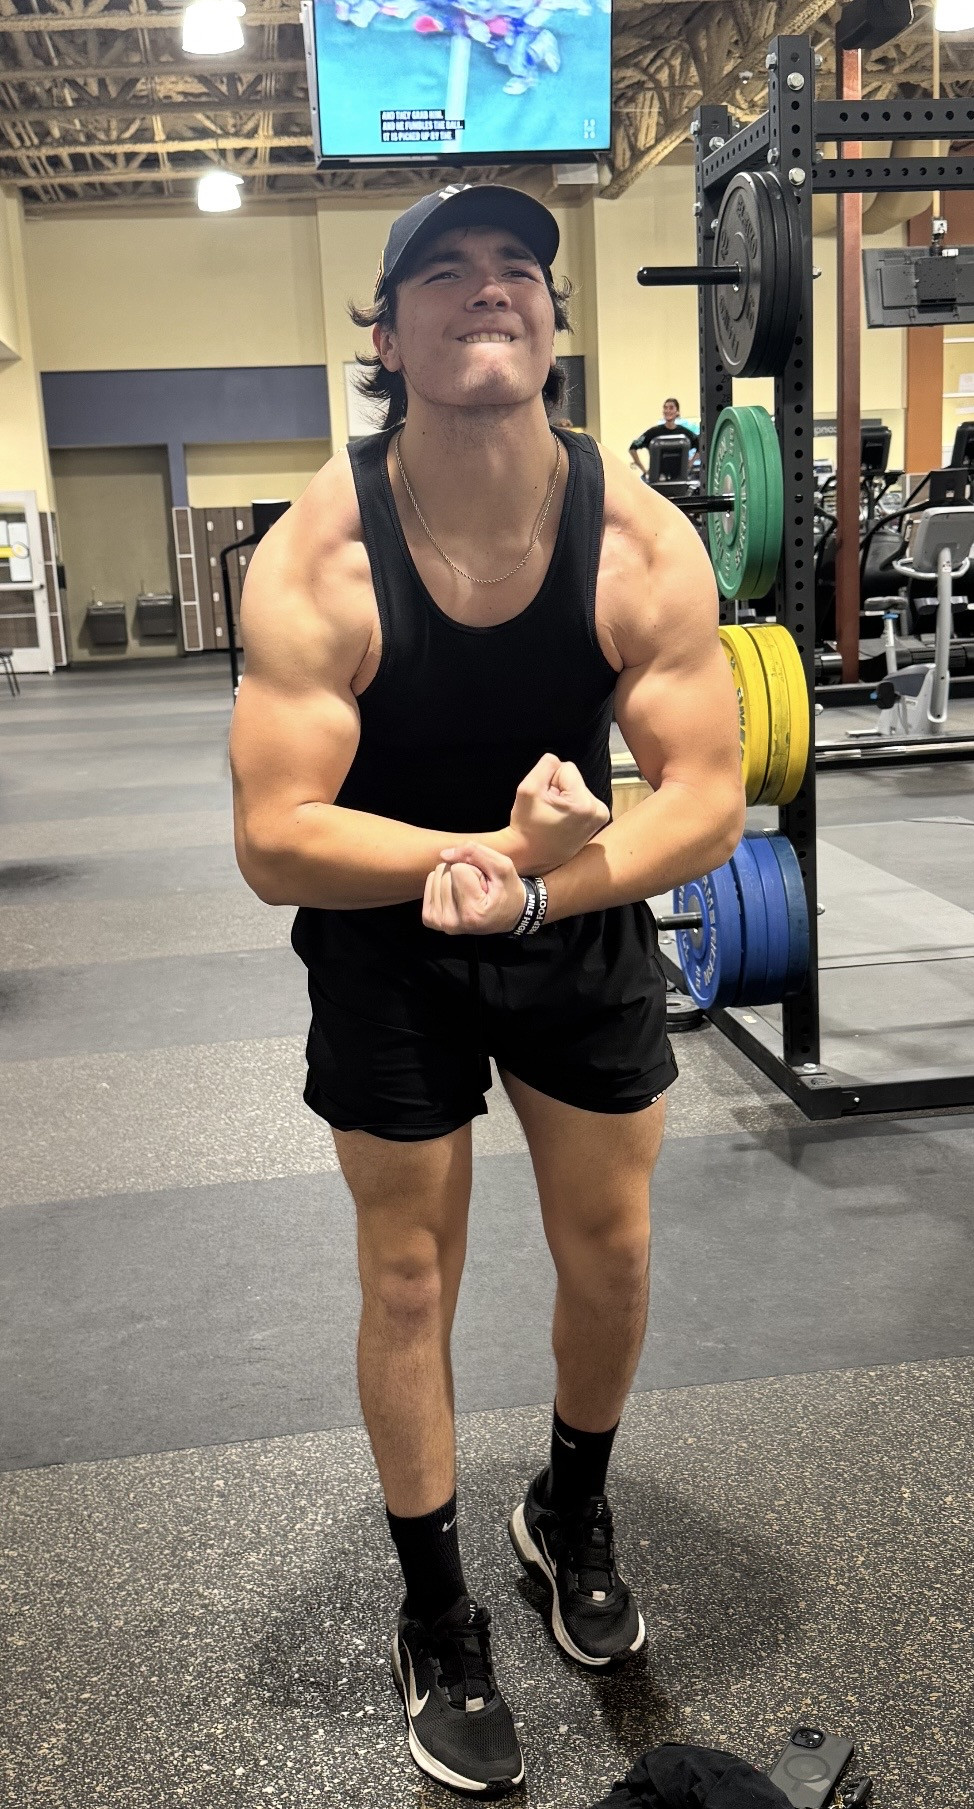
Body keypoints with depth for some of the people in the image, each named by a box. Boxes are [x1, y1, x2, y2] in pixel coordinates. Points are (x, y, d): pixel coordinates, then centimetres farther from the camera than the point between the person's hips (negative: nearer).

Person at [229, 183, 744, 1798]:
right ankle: (437, 1615, 30)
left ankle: (572, 1517, 43)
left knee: (611, 1252, 12)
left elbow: (708, 801, -19)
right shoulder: (315, 560, -24)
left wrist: (531, 890, -34)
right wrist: (491, 848, -37)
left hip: (587, 925, 2)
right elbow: (274, 838, -26)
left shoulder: (643, 541, -19)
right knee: (409, 1276, 7)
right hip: (386, 940, -2)